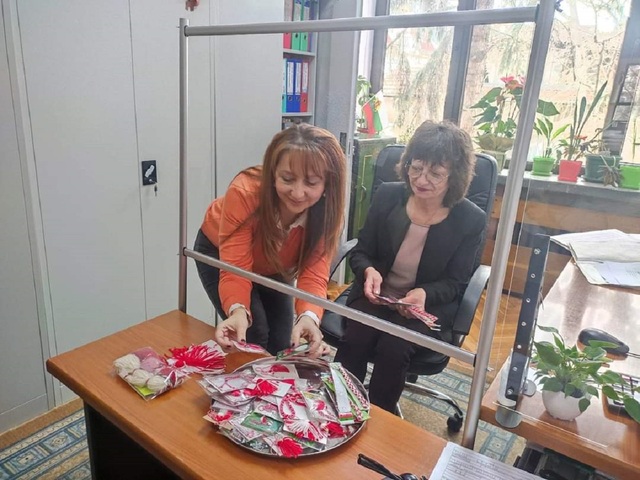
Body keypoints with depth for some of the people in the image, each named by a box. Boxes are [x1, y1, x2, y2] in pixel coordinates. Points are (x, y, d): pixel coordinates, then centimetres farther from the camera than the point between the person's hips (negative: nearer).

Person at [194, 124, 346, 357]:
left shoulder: (327, 208, -30)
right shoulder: (245, 192, -38)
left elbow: (313, 274, -33)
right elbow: (235, 269, -39)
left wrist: (308, 316, -53)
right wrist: (238, 311, -59)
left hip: (274, 266, 3)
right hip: (220, 254, -3)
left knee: (282, 345, 5)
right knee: (253, 337, -13)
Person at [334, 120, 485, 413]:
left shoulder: (471, 220, -10)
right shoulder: (387, 196, -6)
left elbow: (455, 282, -2)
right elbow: (360, 252, 3)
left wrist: (424, 294, -23)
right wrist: (369, 271, -21)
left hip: (428, 306, -1)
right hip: (376, 294, 2)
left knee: (392, 349, -27)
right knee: (355, 340, -25)